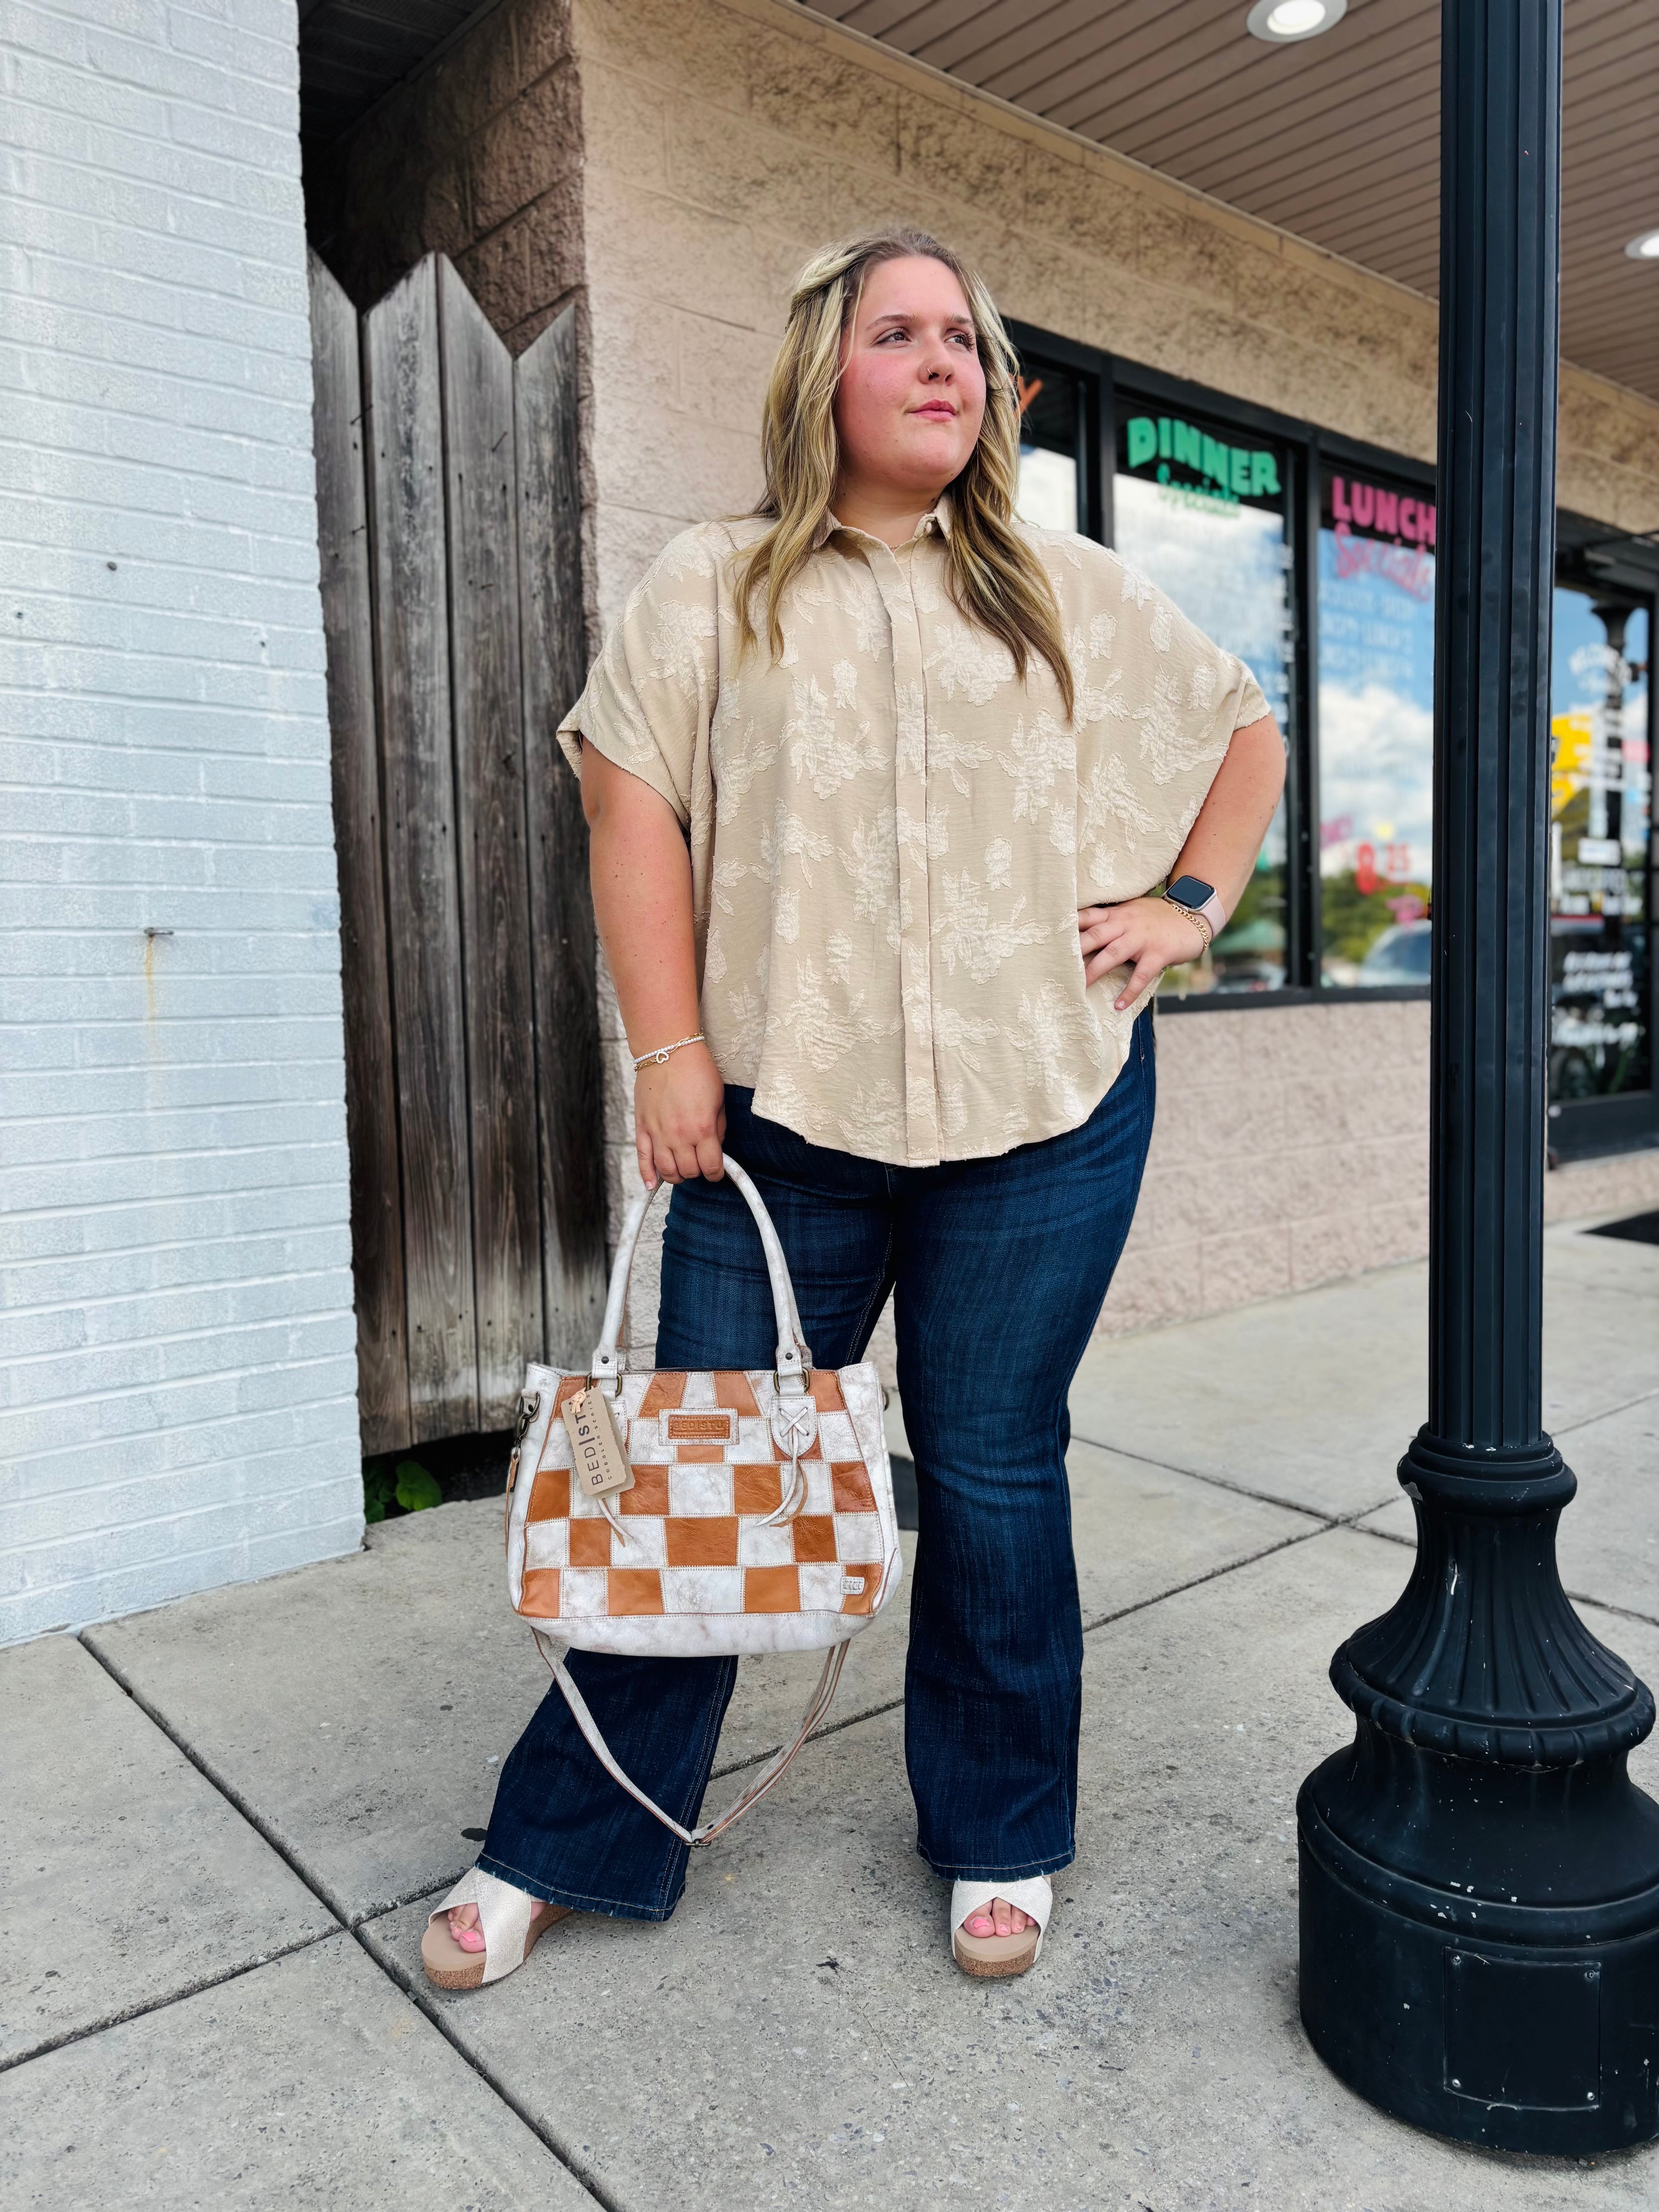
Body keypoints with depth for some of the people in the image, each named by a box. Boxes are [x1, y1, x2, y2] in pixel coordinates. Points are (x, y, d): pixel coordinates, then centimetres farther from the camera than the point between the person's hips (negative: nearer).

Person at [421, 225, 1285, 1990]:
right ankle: (571, 1846, 25)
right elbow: (634, 804, 0)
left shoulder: (1074, 594, 14)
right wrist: (671, 1051, -9)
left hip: (1043, 1115, 1)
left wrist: (1191, 903, 8)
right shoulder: (712, 588, 8)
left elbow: (1246, 734, 24)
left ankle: (999, 1841, 31)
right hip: (784, 1114, 0)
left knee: (993, 1478, 9)